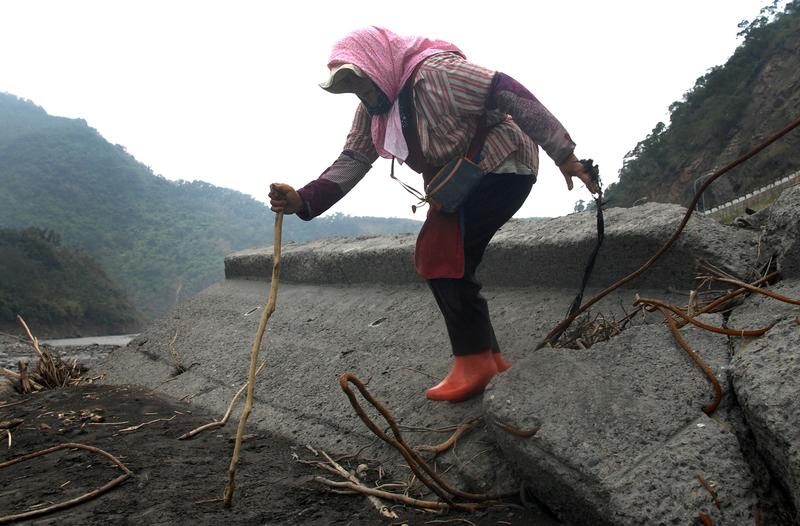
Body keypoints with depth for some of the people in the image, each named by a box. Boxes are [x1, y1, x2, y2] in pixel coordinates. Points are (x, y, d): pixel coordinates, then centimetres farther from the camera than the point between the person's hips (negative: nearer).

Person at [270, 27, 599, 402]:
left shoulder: (435, 72, -22)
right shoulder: (372, 111, 6)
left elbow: (512, 96, -25)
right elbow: (352, 160, -2)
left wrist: (563, 154, -24)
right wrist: (302, 199, -18)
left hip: (502, 167, -9)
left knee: (441, 256, -19)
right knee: (438, 261, 4)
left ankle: (474, 362, -11)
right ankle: (490, 358, 13)